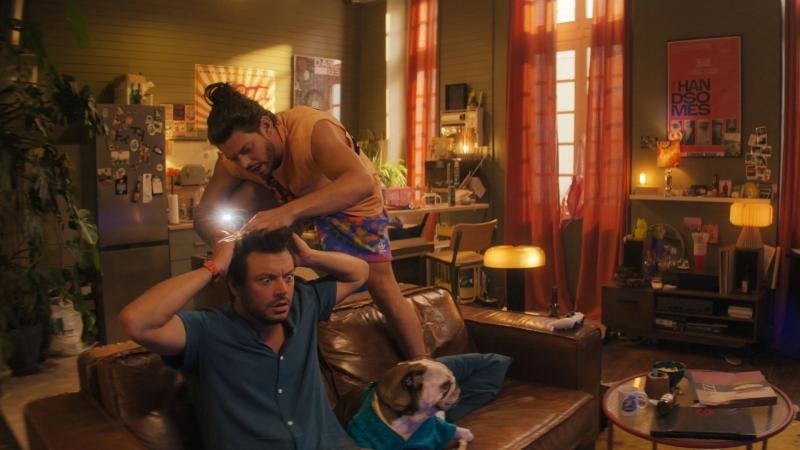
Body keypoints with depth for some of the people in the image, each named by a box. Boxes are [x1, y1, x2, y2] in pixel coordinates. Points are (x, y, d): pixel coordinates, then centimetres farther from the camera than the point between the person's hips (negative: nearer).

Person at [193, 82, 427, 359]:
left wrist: (289, 211, -69)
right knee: (232, 206, -17)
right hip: (294, 194, 5)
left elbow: (361, 183, -57)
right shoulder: (235, 158, -22)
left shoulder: (313, 129, -41)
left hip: (352, 201, -4)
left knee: (382, 285, -12)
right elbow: (203, 217, -18)